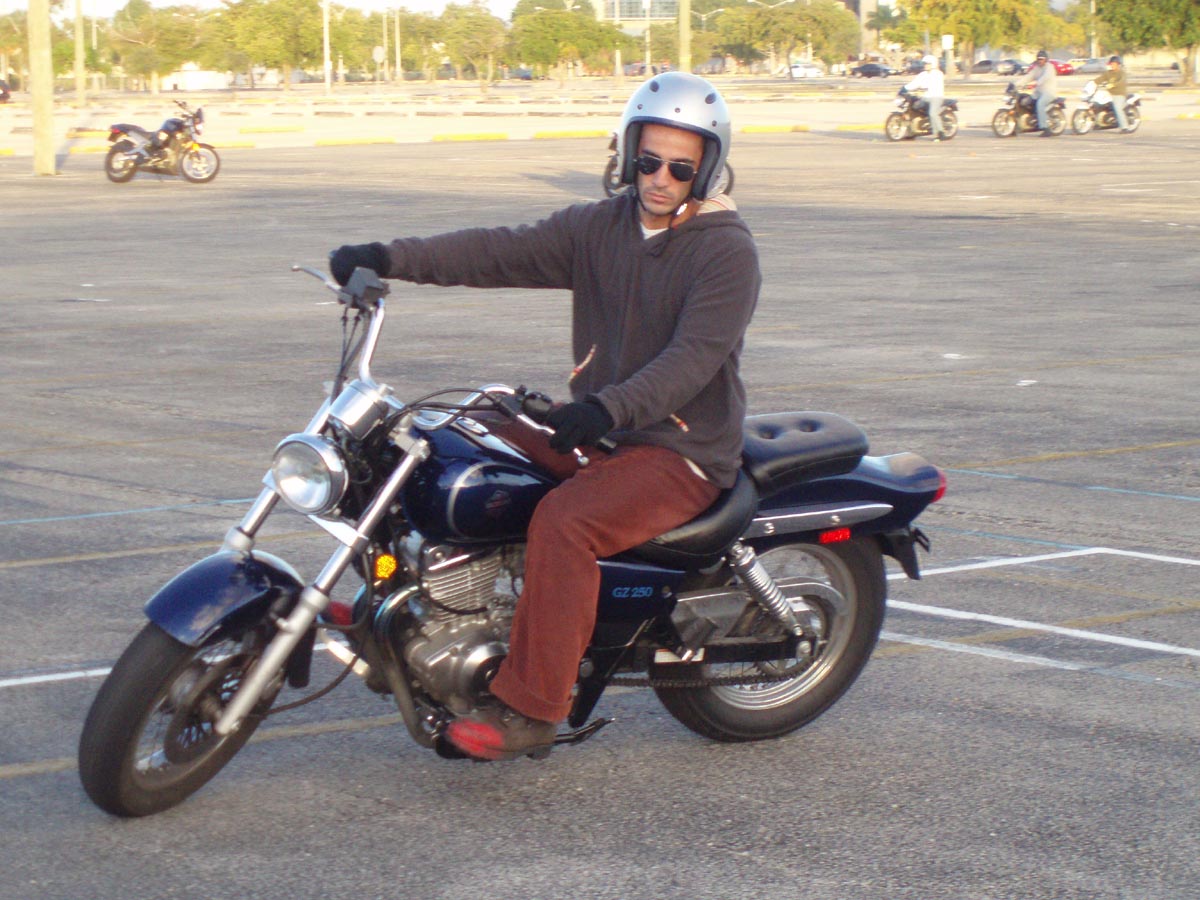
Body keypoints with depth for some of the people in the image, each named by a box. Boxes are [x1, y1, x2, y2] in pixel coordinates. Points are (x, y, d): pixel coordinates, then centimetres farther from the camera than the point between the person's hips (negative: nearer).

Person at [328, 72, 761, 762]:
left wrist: (609, 408, -40)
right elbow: (503, 253, -1)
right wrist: (393, 258, -14)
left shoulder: (727, 250, -12)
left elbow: (694, 356, -25)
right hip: (599, 430, 8)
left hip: (683, 452, -8)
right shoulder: (600, 227, 8)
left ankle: (531, 710, -28)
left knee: (565, 520, -32)